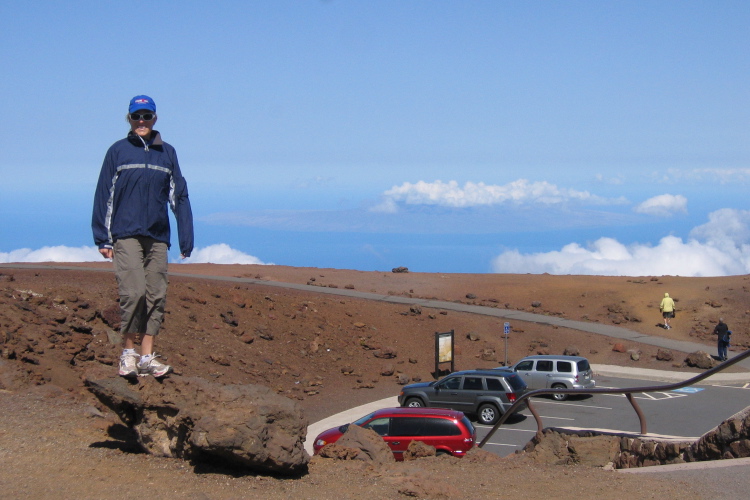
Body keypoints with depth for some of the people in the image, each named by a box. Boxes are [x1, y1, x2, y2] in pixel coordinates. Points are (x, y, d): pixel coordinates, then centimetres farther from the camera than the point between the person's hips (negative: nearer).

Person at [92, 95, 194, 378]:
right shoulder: (118, 151, 5)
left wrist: (186, 239, 8)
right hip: (126, 235, -3)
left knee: (156, 297, 2)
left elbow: (179, 197, 13)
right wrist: (103, 239, 0)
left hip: (158, 238, 3)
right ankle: (128, 353, -1)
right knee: (133, 293, -15)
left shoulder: (167, 153, 11)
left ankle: (147, 358, 9)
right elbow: (104, 196, 5)